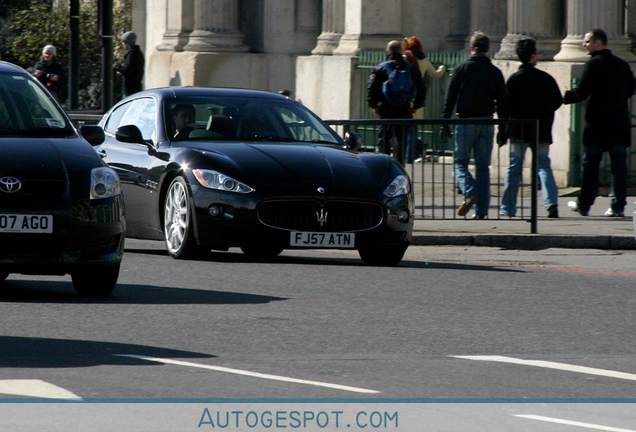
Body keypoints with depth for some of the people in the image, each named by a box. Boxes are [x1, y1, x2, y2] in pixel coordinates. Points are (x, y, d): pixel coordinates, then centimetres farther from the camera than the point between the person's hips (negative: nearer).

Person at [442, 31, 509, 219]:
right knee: (483, 167, 6)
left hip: (466, 121, -2)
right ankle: (481, 210, 3)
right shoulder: (495, 72, 5)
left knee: (460, 162, 6)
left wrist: (445, 122, 1)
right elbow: (502, 102, 6)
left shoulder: (462, 68, -1)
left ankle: (470, 194, -20)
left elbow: (450, 97, -3)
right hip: (487, 123, 2)